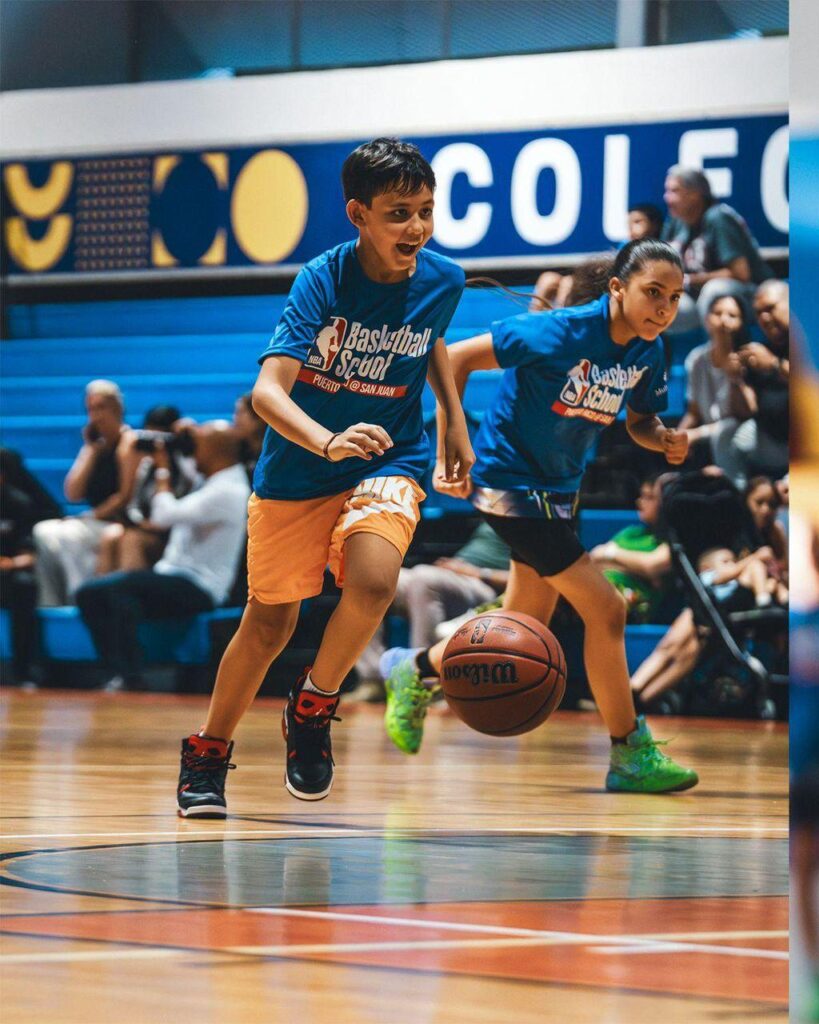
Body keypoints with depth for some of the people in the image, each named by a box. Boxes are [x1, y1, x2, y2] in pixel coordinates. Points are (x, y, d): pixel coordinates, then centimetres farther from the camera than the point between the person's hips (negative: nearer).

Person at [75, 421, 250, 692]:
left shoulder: (228, 491, -15)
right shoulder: (212, 483, 17)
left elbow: (165, 515, -21)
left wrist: (163, 470, -6)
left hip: (198, 588, -10)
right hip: (174, 576, 10)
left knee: (121, 586, -30)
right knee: (89, 593, -4)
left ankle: (129, 679, -26)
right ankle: (116, 675, -14)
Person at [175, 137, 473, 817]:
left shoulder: (442, 282, -10)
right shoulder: (322, 282, -22)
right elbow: (268, 391, -32)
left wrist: (454, 419, 14)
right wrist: (326, 441, -49)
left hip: (388, 463, 1)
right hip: (296, 472, -1)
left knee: (373, 581, -27)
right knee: (269, 622, 7)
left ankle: (313, 707, -2)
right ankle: (208, 755, 30)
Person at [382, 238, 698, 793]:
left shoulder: (648, 353, -5)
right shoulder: (559, 333, -25)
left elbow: (640, 420, 12)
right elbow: (456, 358, -21)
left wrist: (665, 439, -12)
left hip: (559, 491, 9)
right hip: (511, 480, -9)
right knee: (605, 607, -13)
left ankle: (416, 676, 40)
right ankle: (631, 757, -4)